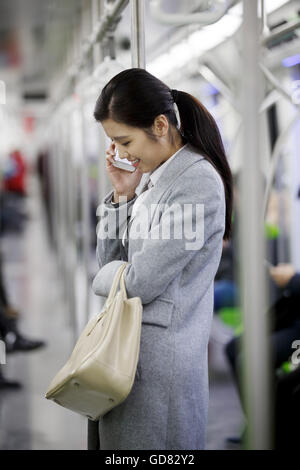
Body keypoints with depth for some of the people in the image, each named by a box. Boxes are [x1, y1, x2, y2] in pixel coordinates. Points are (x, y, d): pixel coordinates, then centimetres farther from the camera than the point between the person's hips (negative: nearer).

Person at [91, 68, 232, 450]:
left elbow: (141, 283, -19)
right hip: (128, 345, 8)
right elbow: (109, 258, 11)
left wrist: (104, 276, 2)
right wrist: (122, 193, 1)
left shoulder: (198, 182, -17)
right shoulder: (151, 177, 11)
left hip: (160, 357, -8)